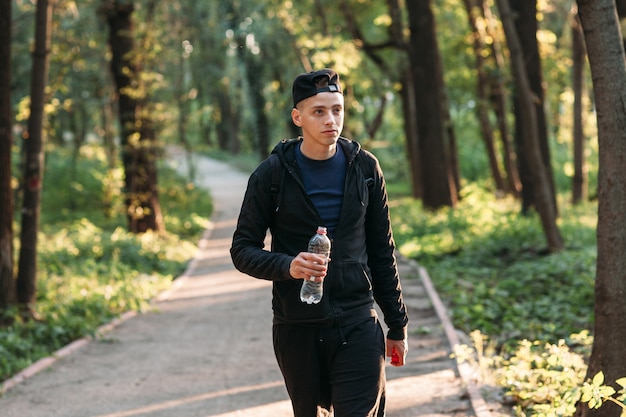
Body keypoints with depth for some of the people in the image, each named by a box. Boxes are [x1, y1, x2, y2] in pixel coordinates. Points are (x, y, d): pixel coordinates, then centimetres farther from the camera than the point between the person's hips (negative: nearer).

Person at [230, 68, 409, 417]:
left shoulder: (364, 168, 4)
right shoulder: (272, 175, -3)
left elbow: (382, 252, 10)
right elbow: (243, 250, -1)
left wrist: (397, 325, 10)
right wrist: (287, 266, -21)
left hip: (358, 326, 0)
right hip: (298, 330, 0)